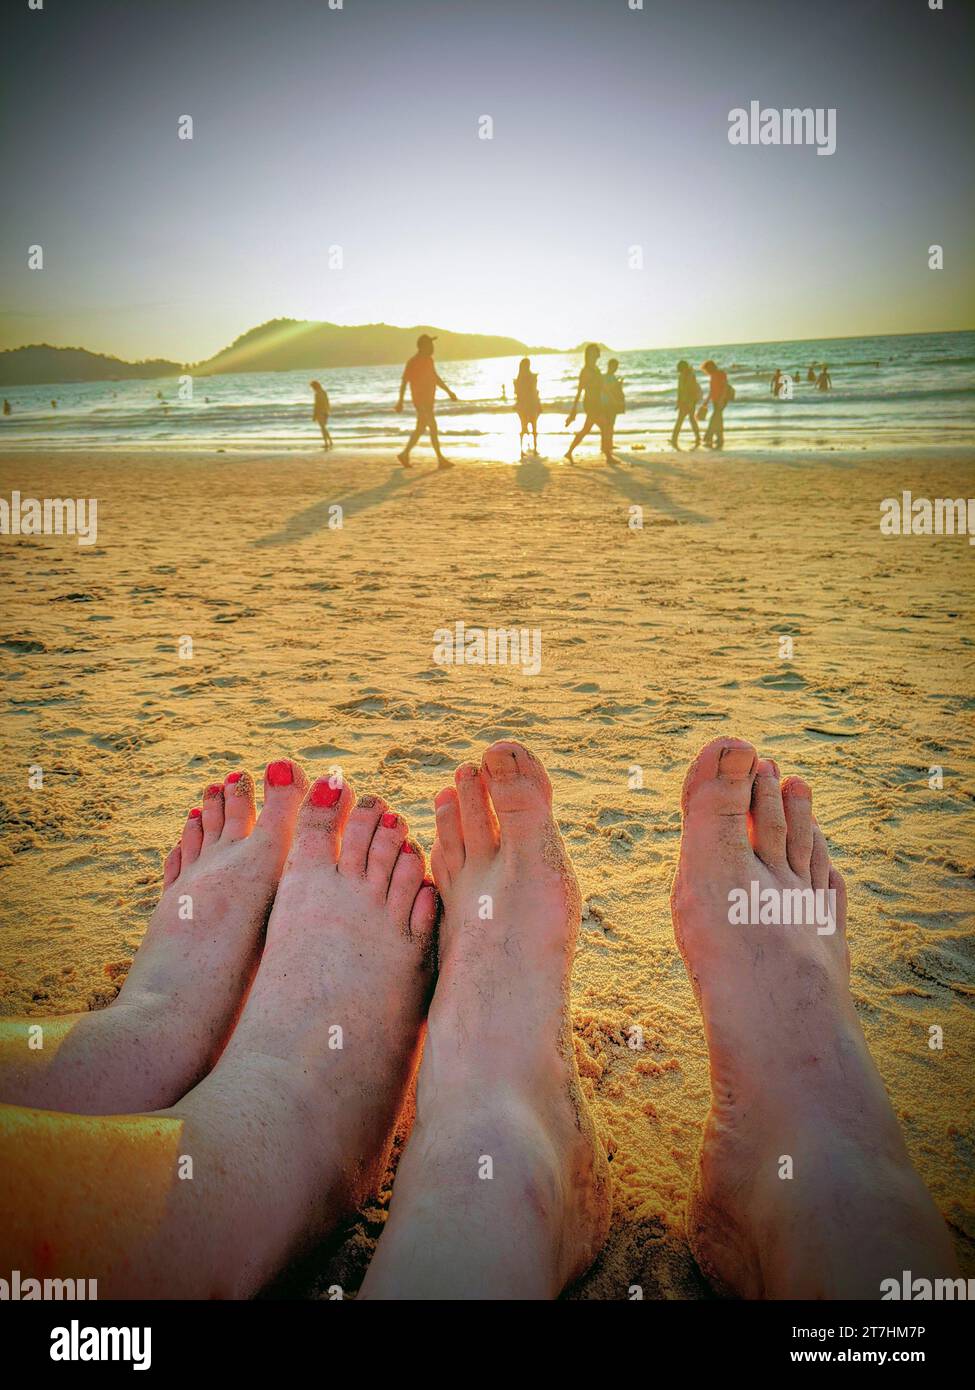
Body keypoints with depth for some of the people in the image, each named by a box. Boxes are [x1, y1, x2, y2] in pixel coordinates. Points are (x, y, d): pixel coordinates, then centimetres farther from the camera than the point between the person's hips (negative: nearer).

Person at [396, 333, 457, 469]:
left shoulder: (428, 360, 13)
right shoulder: (413, 362, -13)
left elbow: (436, 378, 22)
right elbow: (404, 382, -11)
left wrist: (449, 391, 18)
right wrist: (400, 401, -12)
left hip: (428, 401, 9)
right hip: (421, 401, -9)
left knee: (420, 429, 13)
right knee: (433, 429, -10)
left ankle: (405, 454, 22)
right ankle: (441, 460, -7)